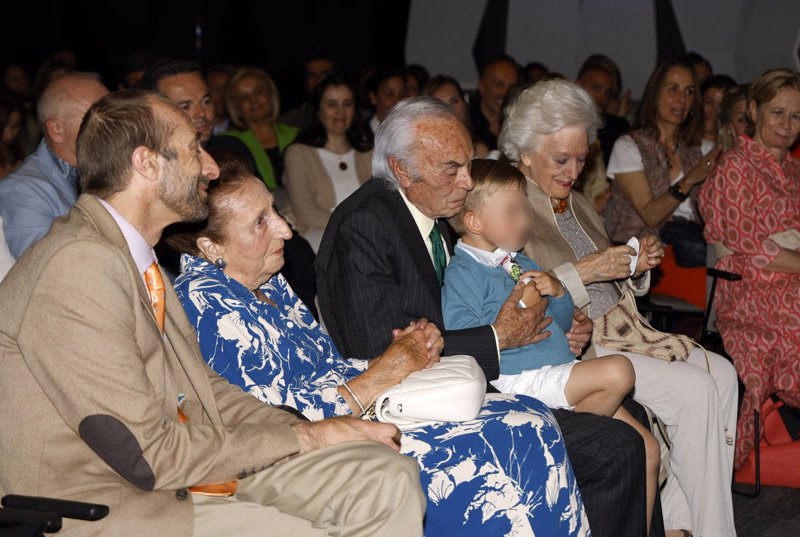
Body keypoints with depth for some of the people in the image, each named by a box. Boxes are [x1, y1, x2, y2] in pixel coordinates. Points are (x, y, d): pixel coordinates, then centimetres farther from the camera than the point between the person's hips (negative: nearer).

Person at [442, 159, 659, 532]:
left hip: (562, 370, 9)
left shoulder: (521, 263, 19)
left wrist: (558, 293, 2)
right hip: (523, 377, -9)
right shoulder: (461, 274, -8)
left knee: (647, 448, 5)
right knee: (618, 371, -27)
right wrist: (519, 309, -20)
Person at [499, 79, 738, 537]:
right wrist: (584, 271, -20)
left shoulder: (578, 203, 19)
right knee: (695, 391, -20)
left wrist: (638, 266, 2)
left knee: (720, 373, -11)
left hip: (616, 329, 9)